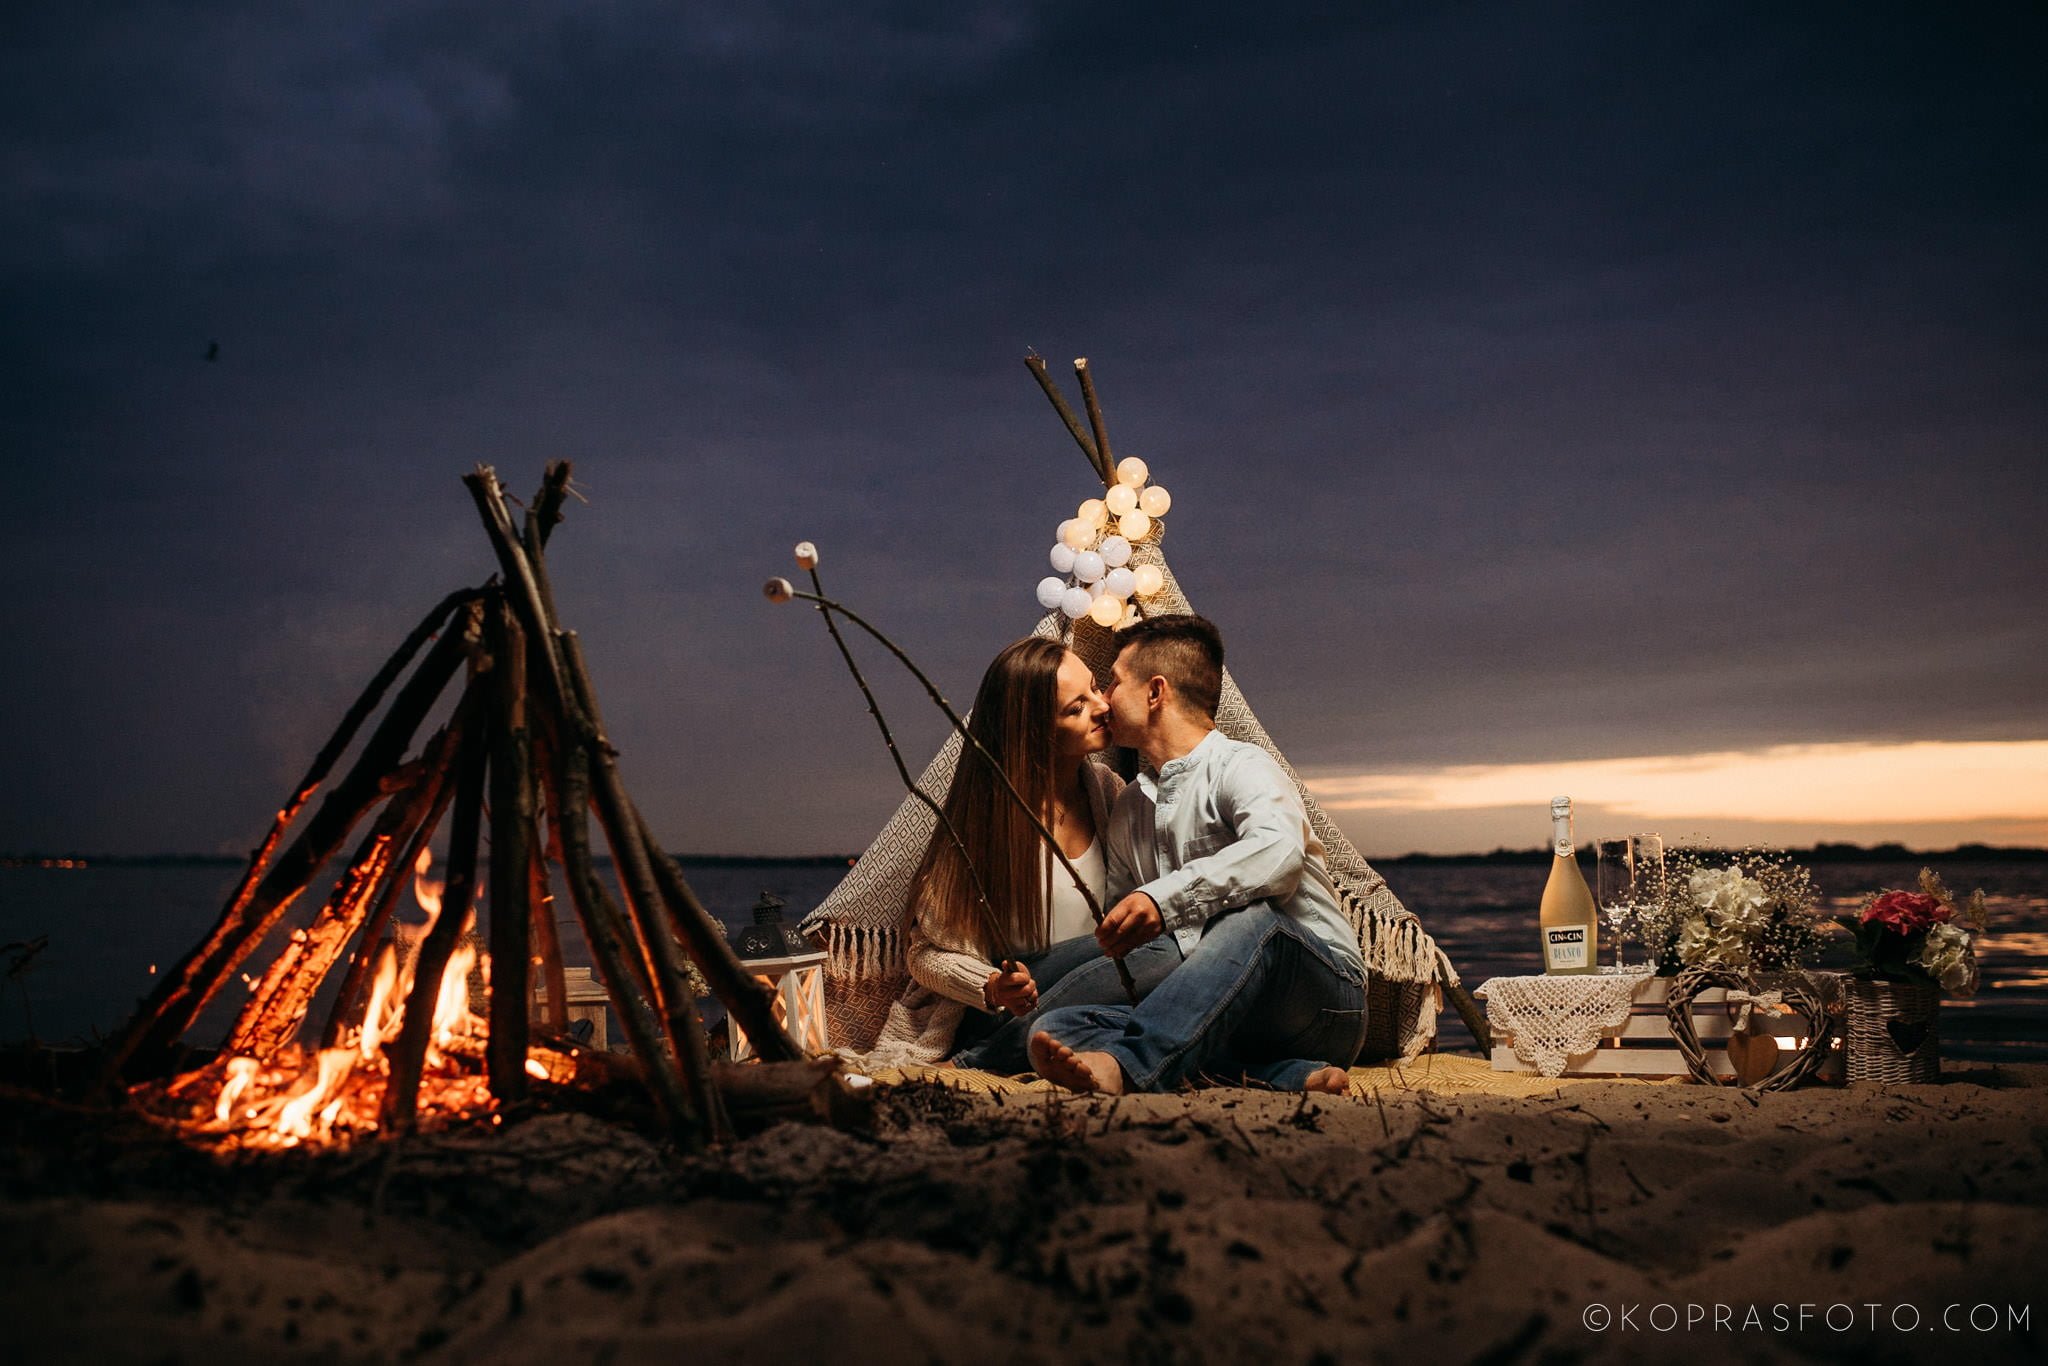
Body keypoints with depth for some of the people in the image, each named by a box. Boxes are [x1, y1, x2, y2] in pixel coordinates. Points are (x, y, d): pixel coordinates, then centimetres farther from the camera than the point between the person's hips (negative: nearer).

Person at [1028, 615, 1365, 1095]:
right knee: (1056, 1027, -18)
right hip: (1213, 1017, 6)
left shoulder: (1240, 766, -4)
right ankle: (1285, 1076, -32)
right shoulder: (1128, 811, 21)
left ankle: (1124, 1066, -54)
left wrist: (1165, 897, -37)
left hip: (1324, 998, -6)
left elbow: (1279, 850, -28)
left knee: (1249, 917, -38)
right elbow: (1118, 939, 26)